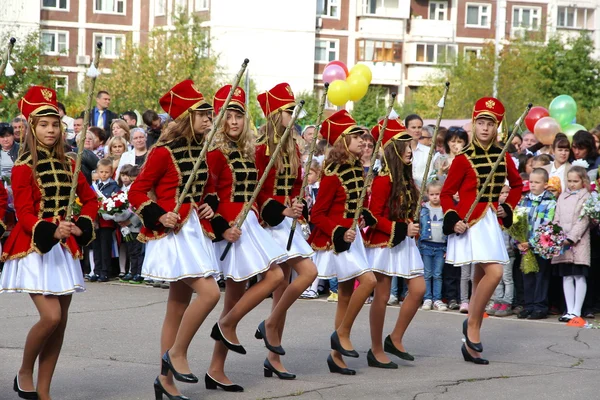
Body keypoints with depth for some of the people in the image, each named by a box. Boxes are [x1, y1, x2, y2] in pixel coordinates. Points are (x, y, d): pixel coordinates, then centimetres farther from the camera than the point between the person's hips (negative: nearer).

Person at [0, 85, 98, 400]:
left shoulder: (68, 164, 9)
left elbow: (90, 200, 16)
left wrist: (81, 226, -1)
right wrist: (51, 231, -27)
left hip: (64, 248, 6)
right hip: (34, 247, -6)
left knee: (61, 321, 4)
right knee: (50, 317, -18)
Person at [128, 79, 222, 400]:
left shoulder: (202, 152, 10)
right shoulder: (164, 152, -12)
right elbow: (136, 192, -9)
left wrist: (209, 206, 5)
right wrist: (159, 215, -20)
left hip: (196, 232, 8)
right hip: (173, 233, -8)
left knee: (179, 306, 10)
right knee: (209, 292, -19)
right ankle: (177, 353, -2)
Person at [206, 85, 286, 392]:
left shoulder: (247, 152, 13)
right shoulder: (216, 152, -10)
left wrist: (257, 214, 9)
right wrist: (222, 227, -19)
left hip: (248, 224, 8)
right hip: (232, 228, -8)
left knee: (237, 292, 7)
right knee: (274, 276, -14)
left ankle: (216, 371, 11)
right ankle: (227, 326, 1)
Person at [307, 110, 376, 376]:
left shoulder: (357, 168, 7)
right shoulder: (333, 174, -16)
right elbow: (317, 214, -14)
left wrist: (365, 218, 5)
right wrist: (339, 232, -22)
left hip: (352, 236, 8)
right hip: (336, 239, -8)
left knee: (346, 294, 9)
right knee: (368, 280, -19)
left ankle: (337, 354, 15)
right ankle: (343, 333, -3)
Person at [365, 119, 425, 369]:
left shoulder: (406, 179, 10)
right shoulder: (383, 180, -16)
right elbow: (375, 216, -17)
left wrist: (413, 228, 7)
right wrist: (401, 229, -20)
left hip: (405, 243, 8)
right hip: (384, 243, -8)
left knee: (418, 289, 2)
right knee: (382, 297, -1)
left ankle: (395, 339, 15)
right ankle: (376, 351, 9)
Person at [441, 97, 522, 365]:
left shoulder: (503, 157, 7)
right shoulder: (464, 159, -8)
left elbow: (517, 185, 22)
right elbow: (446, 193, -3)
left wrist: (508, 208, 8)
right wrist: (453, 220, -15)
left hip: (492, 223, 6)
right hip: (470, 223, -6)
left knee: (481, 279, 8)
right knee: (494, 272, -21)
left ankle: (470, 345, 14)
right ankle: (473, 324, -2)